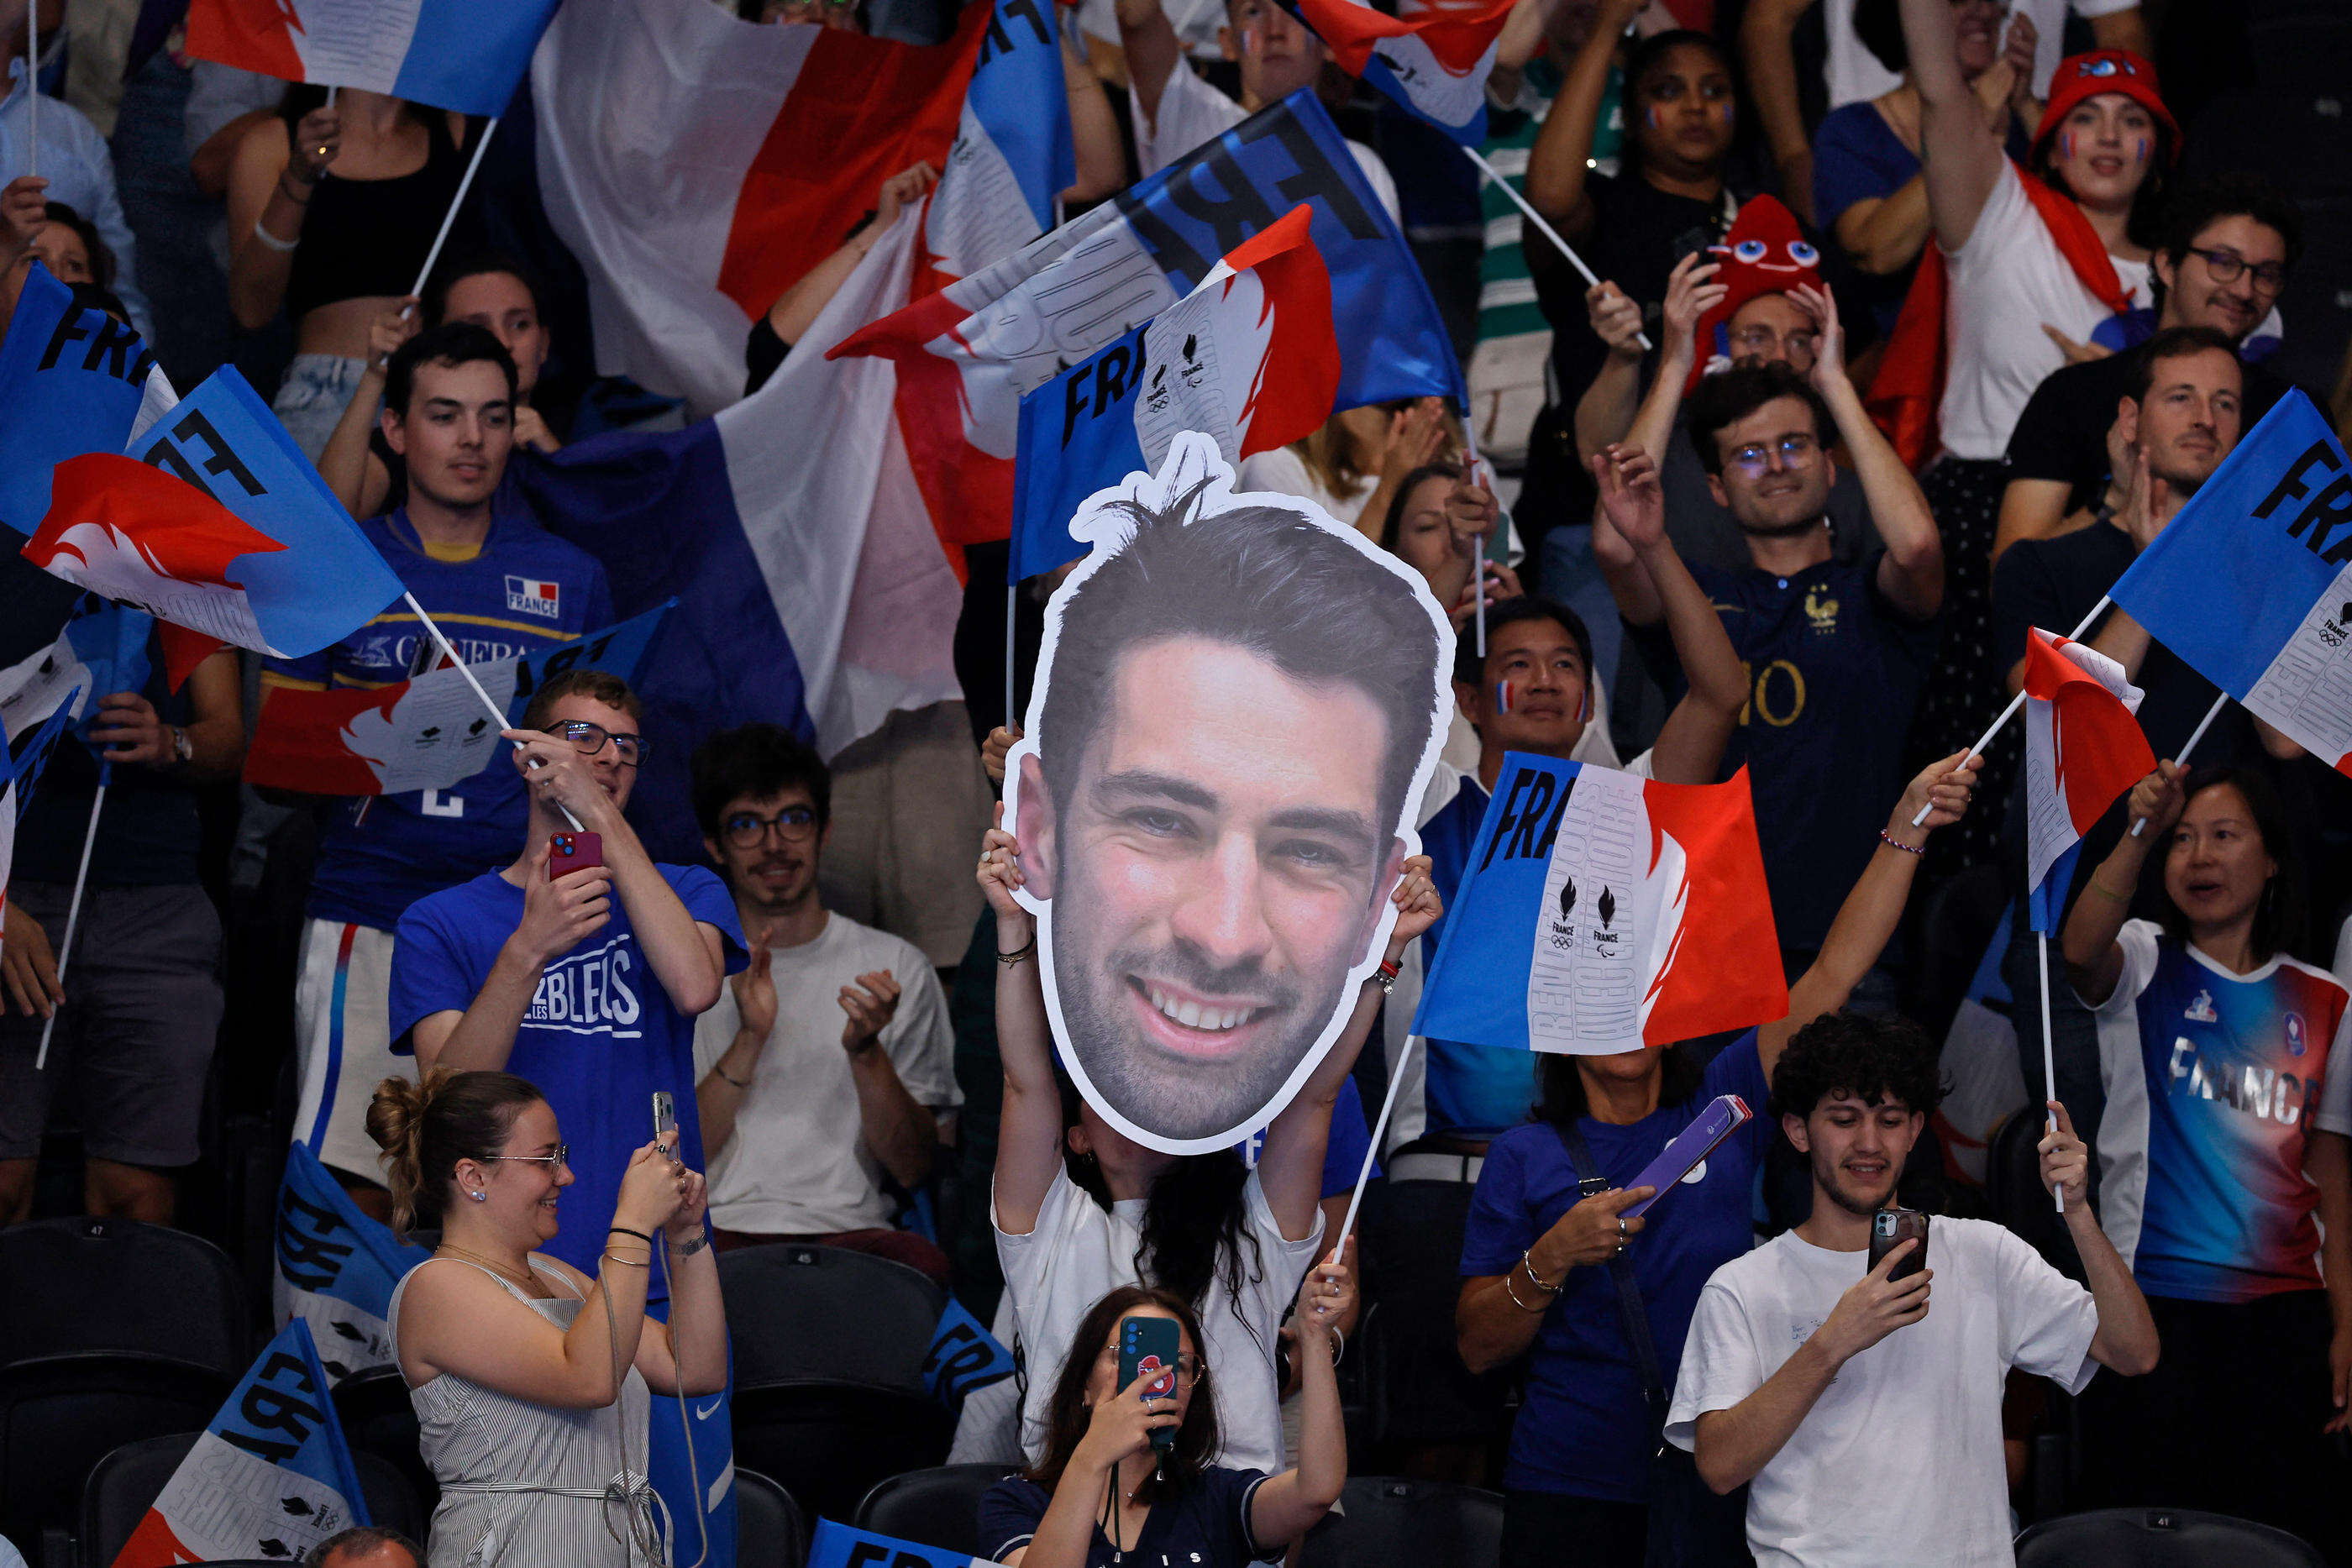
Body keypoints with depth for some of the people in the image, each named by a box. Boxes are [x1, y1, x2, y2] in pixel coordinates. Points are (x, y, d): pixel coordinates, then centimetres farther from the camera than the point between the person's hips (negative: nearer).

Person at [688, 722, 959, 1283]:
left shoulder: (896, 968, 14)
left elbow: (914, 1170, 8)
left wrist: (864, 1052, -9)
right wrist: (750, 1041, -8)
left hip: (849, 1231, 1)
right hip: (714, 1230, -1)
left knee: (922, 1263, -37)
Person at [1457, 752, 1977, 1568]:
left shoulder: (1721, 1106, 7)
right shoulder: (1524, 1158, 4)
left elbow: (1832, 975, -1)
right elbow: (1477, 1346, 1)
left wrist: (1906, 829, -10)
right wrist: (1553, 1259, -16)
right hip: (1573, 1492, -1)